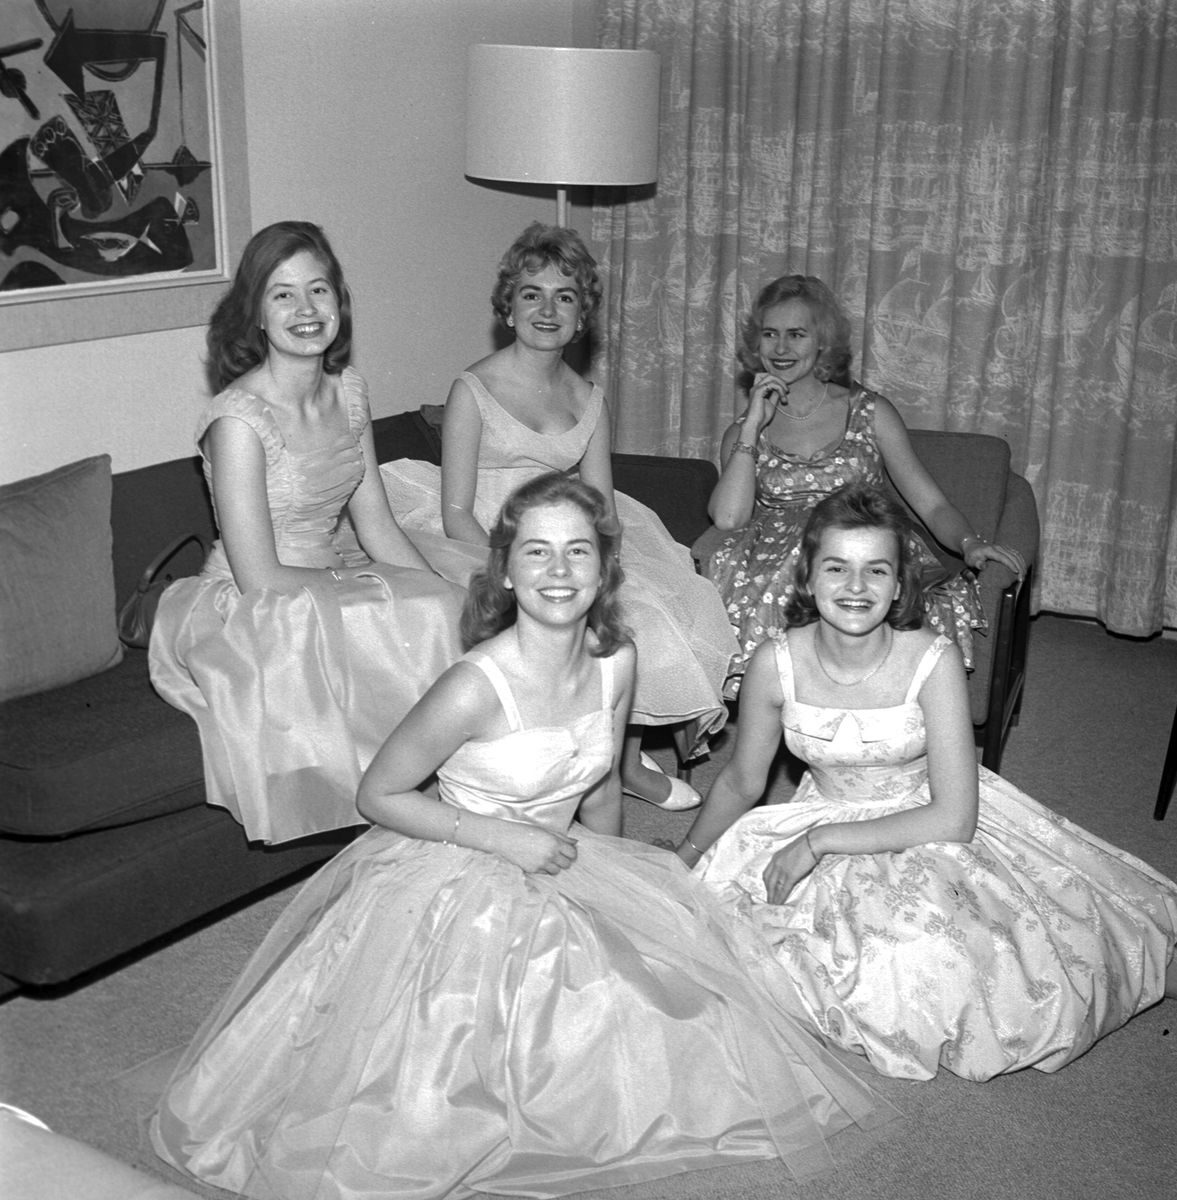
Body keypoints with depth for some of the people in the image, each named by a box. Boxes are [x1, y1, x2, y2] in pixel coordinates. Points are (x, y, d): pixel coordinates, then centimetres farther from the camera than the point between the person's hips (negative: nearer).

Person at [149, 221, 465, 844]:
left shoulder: (348, 392, 3)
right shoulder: (239, 418, -20)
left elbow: (376, 525, 6)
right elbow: (260, 578, -20)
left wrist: (447, 595, -8)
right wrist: (384, 590, -16)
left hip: (337, 584, 7)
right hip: (252, 614, -7)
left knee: (462, 623, -16)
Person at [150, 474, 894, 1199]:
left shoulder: (616, 661, -9)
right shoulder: (477, 688, -28)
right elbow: (379, 796, -16)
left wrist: (606, 880, 9)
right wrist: (502, 837, -20)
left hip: (563, 877, 6)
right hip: (457, 888, -6)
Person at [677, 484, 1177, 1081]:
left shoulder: (933, 661, -22)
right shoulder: (776, 664, -16)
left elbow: (955, 818, -23)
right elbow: (740, 783, 2)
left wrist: (819, 841, -24)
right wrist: (682, 860, -6)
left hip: (926, 828, -2)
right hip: (824, 826, 2)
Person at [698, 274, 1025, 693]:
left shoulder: (870, 413, 14)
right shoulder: (742, 434, 16)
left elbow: (932, 504, 8)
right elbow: (728, 519, -4)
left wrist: (970, 543, -13)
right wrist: (754, 424, -1)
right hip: (772, 564, 1)